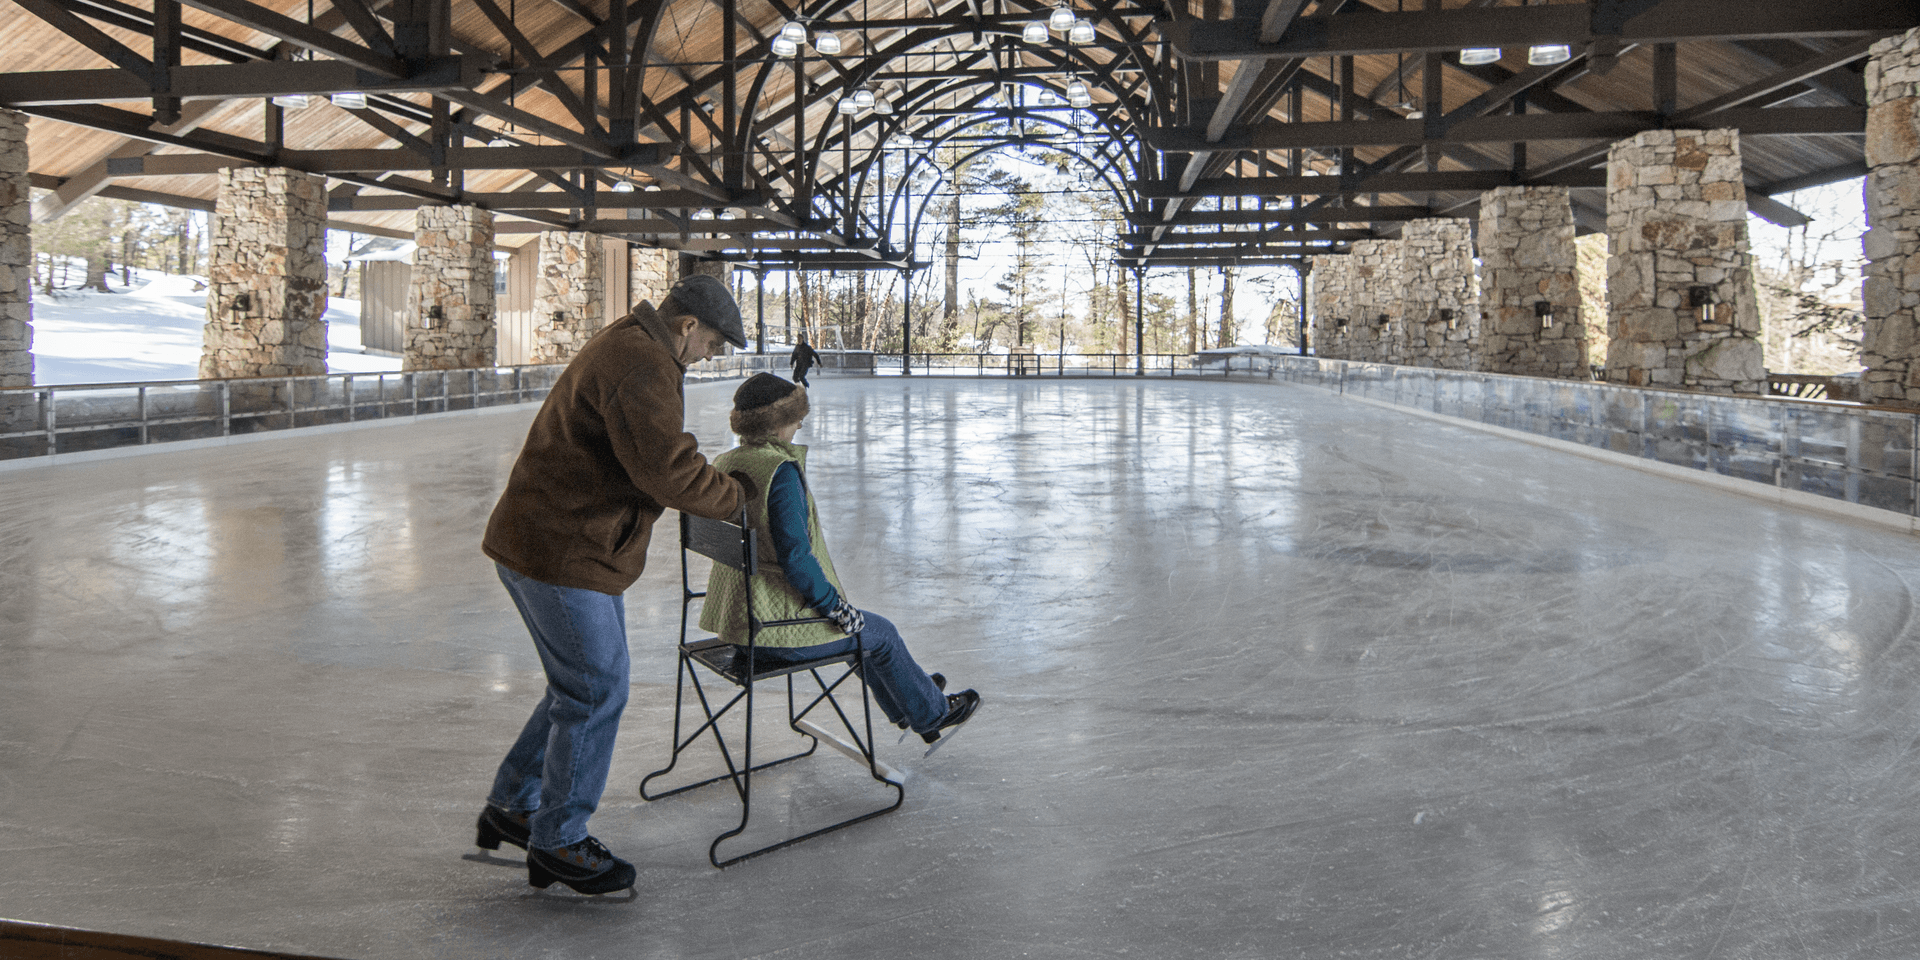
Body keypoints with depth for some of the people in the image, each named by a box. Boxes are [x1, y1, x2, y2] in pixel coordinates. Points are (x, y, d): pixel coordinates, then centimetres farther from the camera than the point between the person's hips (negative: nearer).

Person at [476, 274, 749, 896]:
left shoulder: (627, 346, 16)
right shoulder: (640, 366, -20)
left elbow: (657, 452, 23)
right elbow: (668, 469, -27)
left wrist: (711, 485, 10)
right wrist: (734, 498, -12)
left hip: (542, 542, 11)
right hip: (562, 553, -11)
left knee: (583, 686, 20)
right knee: (595, 692, -2)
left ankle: (512, 807, 32)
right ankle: (558, 844, 11)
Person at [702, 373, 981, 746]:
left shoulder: (725, 464, 4)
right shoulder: (780, 471, -23)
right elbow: (795, 557, -27)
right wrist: (836, 607, -12)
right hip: (776, 629, -9)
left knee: (857, 624, 29)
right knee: (880, 632, 14)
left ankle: (909, 704, 48)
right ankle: (932, 712, 35)